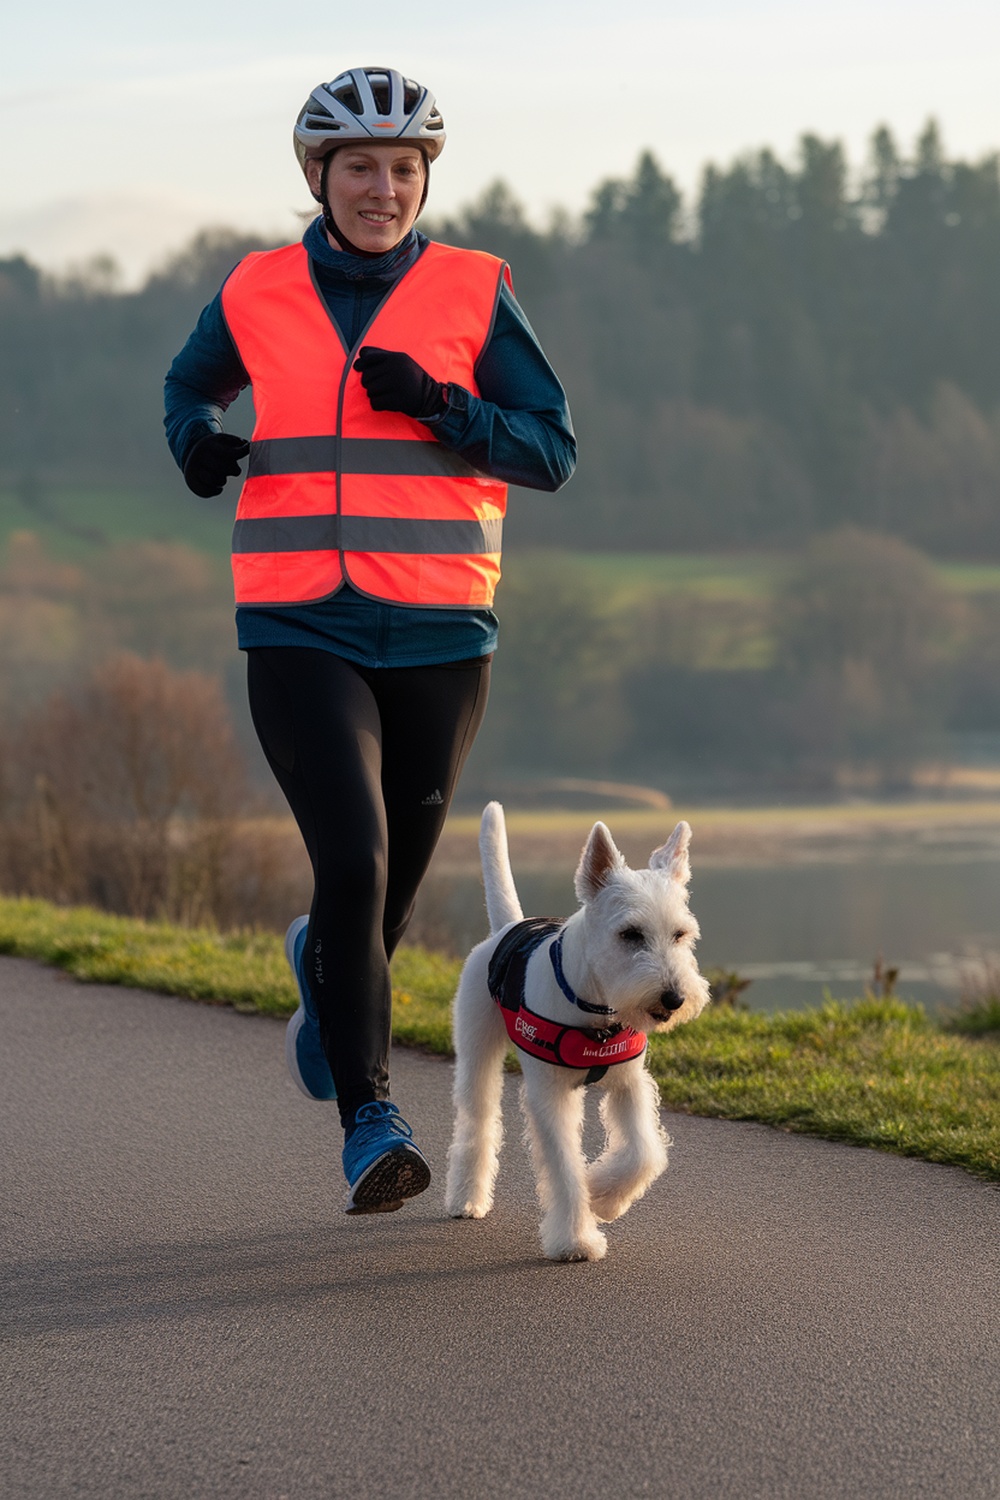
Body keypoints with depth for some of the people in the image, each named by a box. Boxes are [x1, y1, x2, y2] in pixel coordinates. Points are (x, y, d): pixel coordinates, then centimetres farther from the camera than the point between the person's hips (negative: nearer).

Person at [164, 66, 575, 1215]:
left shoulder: (473, 293, 1)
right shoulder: (257, 294, 5)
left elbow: (552, 451, 0)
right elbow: (191, 383, 24)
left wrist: (437, 407, -15)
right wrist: (195, 437, 1)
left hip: (438, 641, 1)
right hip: (301, 635, -1)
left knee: (395, 878, 13)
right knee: (354, 862, -19)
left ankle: (327, 969, 50)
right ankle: (369, 1121, -13)